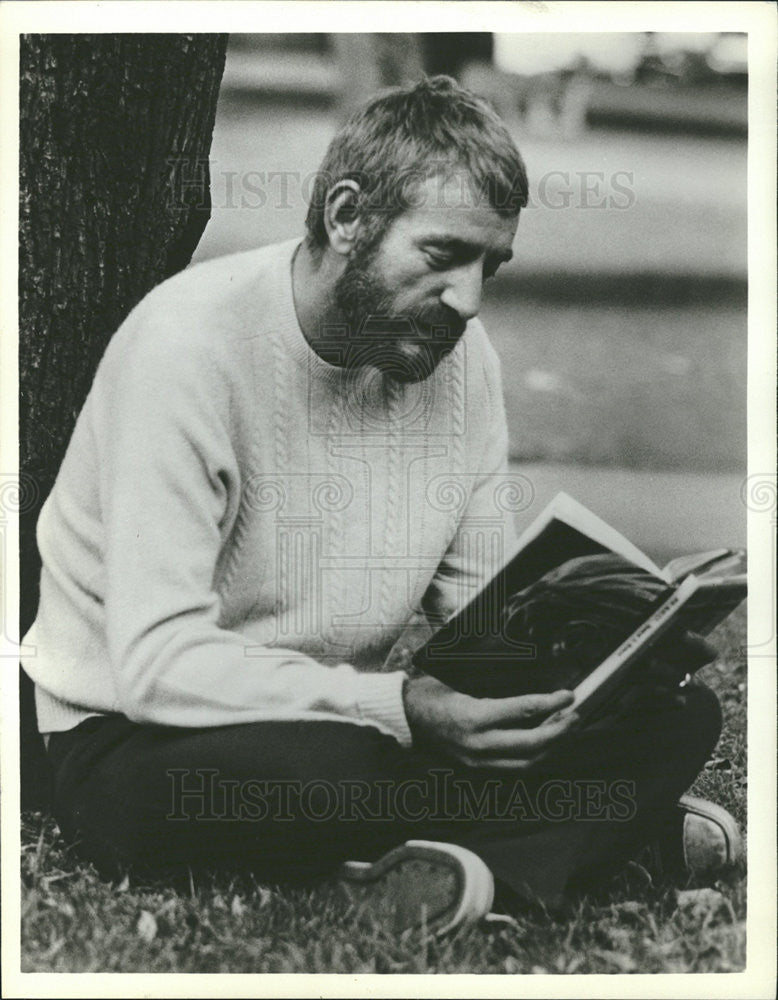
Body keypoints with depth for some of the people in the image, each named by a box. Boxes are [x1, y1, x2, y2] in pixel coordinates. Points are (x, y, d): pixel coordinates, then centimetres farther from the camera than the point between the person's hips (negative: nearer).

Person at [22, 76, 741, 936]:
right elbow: (157, 664, -27)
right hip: (140, 744, -6)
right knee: (321, 767, -40)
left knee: (674, 709, -11)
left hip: (360, 716, 6)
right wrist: (401, 708, -38)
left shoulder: (458, 351, -1)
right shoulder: (189, 343, -21)